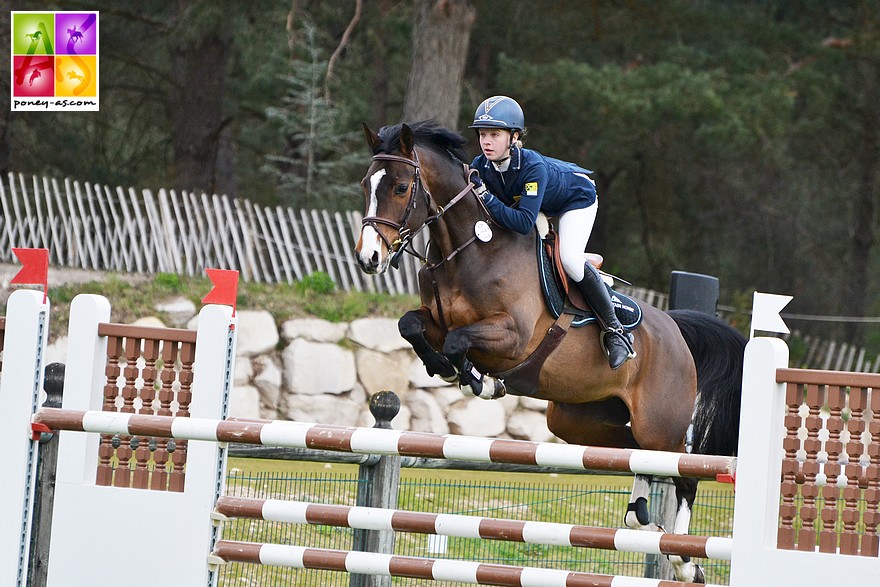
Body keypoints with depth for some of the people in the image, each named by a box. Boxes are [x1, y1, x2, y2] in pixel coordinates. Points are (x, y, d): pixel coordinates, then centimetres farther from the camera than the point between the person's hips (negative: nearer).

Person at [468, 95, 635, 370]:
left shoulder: (533, 167, -42)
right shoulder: (480, 167, -25)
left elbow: (524, 223, -49)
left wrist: (486, 197, -53)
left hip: (577, 198, -7)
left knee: (569, 259, -26)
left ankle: (613, 329, -13)